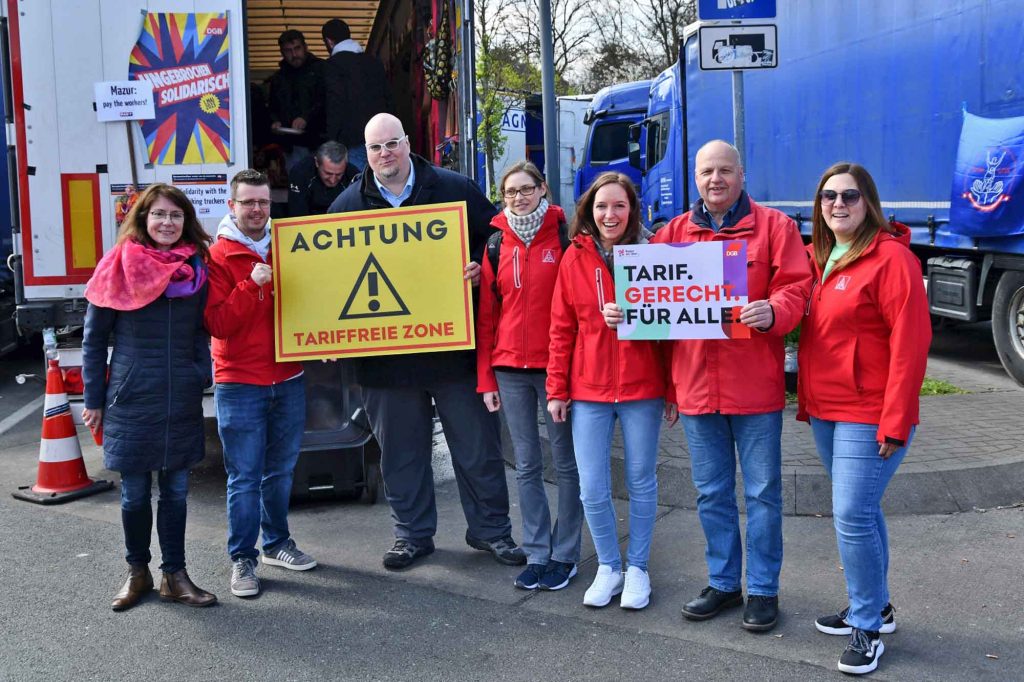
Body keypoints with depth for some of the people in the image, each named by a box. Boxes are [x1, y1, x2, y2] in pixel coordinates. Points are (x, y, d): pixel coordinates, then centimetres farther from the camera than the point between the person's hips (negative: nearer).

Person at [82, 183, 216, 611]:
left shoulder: (196, 268, 3)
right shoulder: (119, 265, -5)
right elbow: (93, 338, 0)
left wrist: (201, 379, 3)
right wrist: (94, 400, -1)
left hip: (182, 400, 2)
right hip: (131, 399, -2)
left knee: (176, 490, 9)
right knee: (134, 492, 8)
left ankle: (174, 576, 20)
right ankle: (137, 573, 25)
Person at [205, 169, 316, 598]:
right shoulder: (216, 258, -5)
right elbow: (217, 323, -13)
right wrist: (252, 286, -23)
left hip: (288, 379, 5)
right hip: (239, 385, -4)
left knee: (281, 470, 15)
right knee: (244, 478, -2)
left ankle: (277, 543, 29)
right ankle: (242, 559, 8)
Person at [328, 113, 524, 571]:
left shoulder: (455, 189, 1)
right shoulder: (348, 205, 6)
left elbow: (497, 238, 7)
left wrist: (481, 267, -14)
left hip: (455, 344, -1)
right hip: (385, 354, 2)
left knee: (477, 443, 7)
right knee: (400, 451, 12)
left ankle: (490, 529, 24)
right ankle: (412, 533, 28)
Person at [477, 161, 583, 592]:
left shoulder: (564, 237, -3)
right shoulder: (497, 244, 8)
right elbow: (486, 314, 9)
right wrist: (486, 378, 5)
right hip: (509, 367, 4)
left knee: (566, 463, 5)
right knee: (527, 466, 10)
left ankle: (564, 554, 16)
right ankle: (536, 554, 19)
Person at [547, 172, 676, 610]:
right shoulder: (574, 257, 2)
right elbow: (561, 328, 5)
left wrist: (673, 390, -1)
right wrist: (556, 389, 2)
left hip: (642, 390, -1)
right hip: (588, 391, 1)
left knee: (641, 482, 10)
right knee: (592, 489, 3)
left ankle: (637, 568, 28)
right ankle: (608, 567, 25)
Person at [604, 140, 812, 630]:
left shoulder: (773, 226, 0)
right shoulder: (673, 233, 10)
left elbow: (795, 287, -9)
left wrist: (773, 311, -28)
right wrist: (621, 311, -10)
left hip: (755, 385, -3)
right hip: (695, 384, 4)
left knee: (762, 492, 7)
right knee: (711, 493, 15)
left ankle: (762, 589, 21)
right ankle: (722, 582, 30)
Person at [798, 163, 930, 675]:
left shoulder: (891, 257, -13)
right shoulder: (817, 258, 11)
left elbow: (910, 342, -17)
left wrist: (895, 421, -19)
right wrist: (807, 401, 11)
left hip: (868, 417, -7)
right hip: (825, 413, 8)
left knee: (852, 517, -8)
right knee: (860, 512, 17)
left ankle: (866, 627, 8)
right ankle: (873, 606, 32)